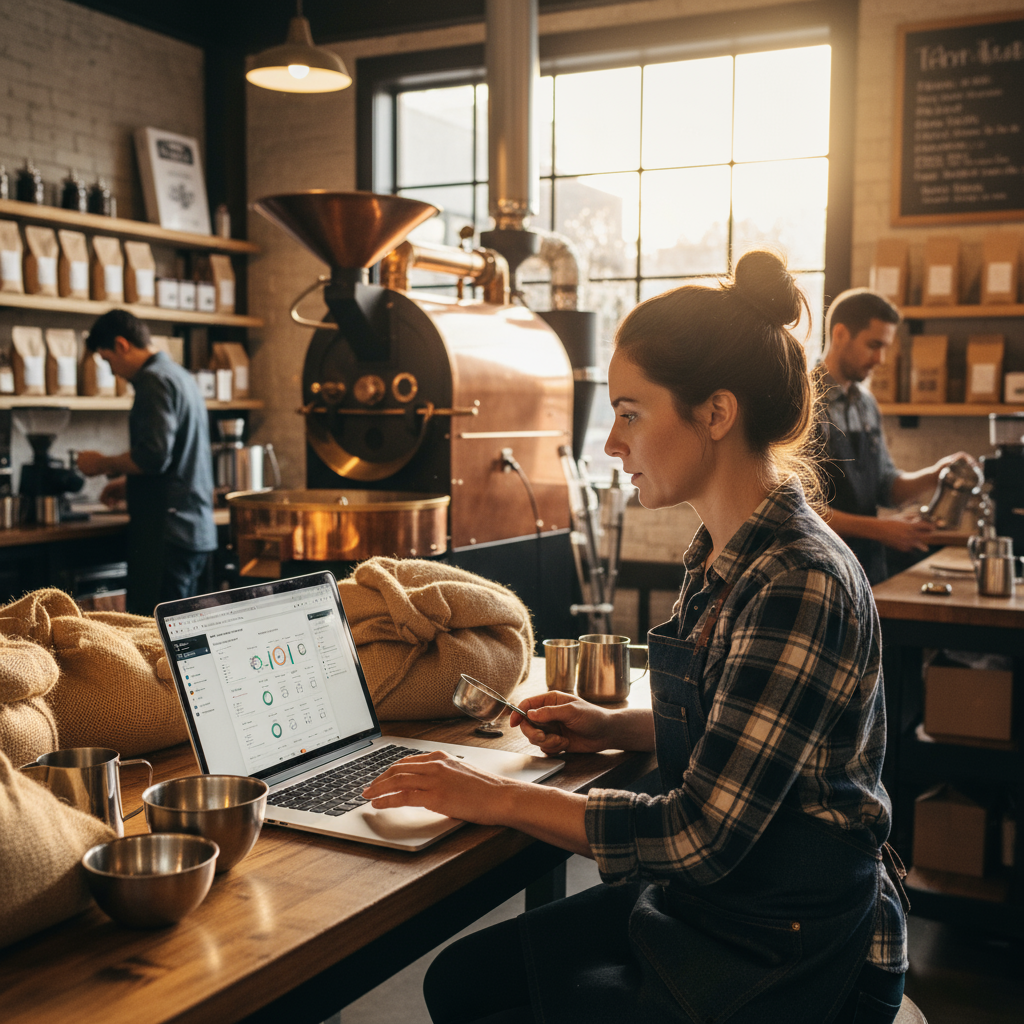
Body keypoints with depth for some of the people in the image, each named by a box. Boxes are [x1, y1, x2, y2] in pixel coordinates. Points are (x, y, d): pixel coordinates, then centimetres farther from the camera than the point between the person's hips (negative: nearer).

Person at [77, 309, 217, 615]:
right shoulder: (180, 376, 19)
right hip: (197, 529, 10)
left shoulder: (154, 380, -11)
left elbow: (154, 456, -22)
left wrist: (104, 464, -5)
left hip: (167, 530, -10)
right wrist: (128, 482, 27)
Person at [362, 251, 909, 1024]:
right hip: (697, 901, 8)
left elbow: (701, 833, -26)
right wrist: (615, 727, 4)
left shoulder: (798, 584, -26)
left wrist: (501, 799, -19)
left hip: (785, 957, -8)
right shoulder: (726, 557, 4)